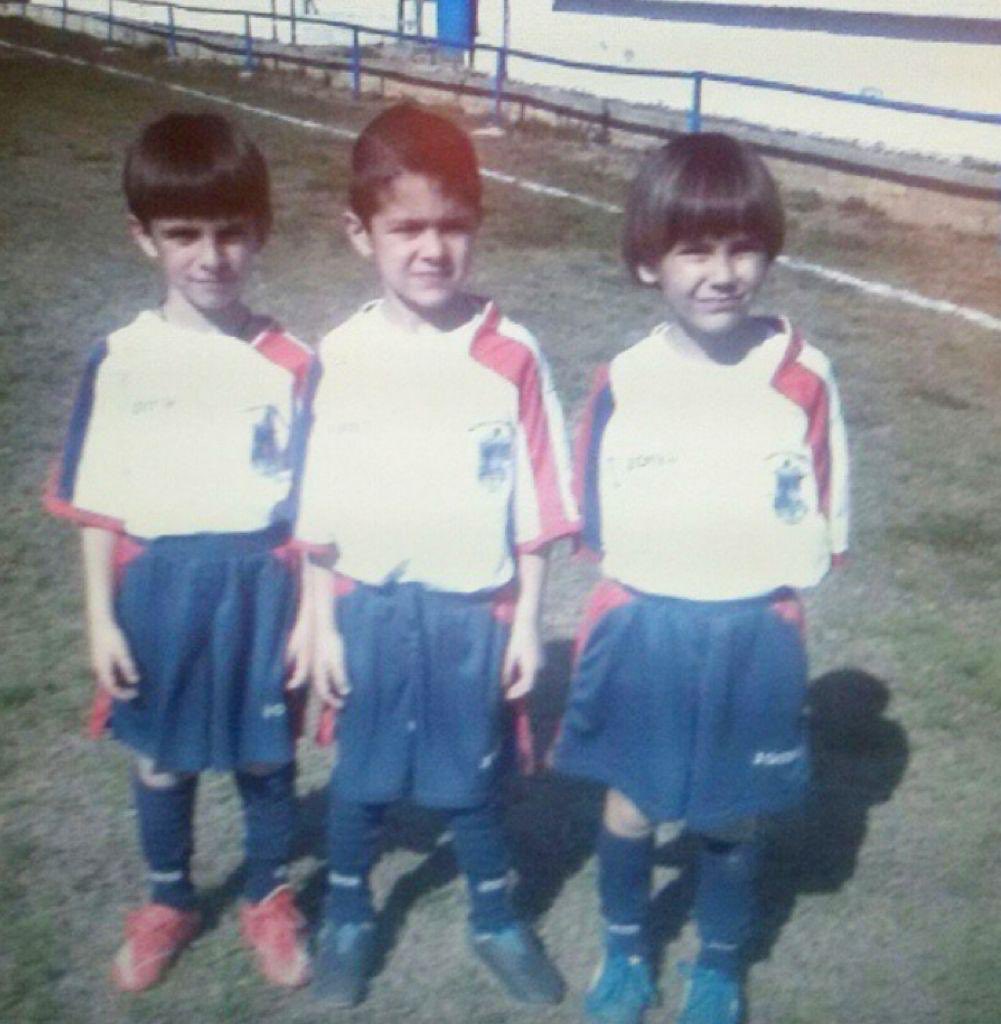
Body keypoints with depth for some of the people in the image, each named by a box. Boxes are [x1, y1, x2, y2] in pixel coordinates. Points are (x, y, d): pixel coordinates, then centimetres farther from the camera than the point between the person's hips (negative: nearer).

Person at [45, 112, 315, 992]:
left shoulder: (290, 364, -9)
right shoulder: (120, 359, -6)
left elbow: (312, 503, -3)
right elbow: (96, 502, -1)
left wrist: (311, 614, -4)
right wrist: (101, 617, -2)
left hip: (258, 583, -1)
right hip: (156, 583, 1)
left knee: (265, 758, 15)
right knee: (161, 761, 18)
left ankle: (270, 899, 39)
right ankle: (168, 903, 42)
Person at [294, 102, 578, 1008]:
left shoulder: (510, 356, -12)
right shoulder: (341, 356, -9)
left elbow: (534, 504, -5)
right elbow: (320, 509, -2)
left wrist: (526, 621, -3)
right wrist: (323, 624, -1)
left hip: (474, 608, -1)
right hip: (370, 605, 1)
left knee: (473, 778, 17)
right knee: (363, 776, 18)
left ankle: (496, 920, 40)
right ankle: (347, 916, 42)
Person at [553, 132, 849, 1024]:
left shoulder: (804, 380, -11)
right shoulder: (624, 381, -9)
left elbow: (824, 520, -2)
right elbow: (596, 514, 2)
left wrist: (762, 581, -7)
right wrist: (660, 578, -3)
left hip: (754, 637, 0)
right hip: (640, 631, 1)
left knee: (730, 817, 16)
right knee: (630, 806, 16)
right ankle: (625, 952, 41)